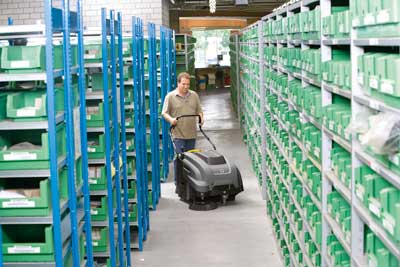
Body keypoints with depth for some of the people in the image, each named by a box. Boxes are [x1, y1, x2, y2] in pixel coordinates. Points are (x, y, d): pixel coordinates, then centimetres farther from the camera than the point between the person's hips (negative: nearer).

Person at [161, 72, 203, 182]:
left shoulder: (194, 95, 12)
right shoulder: (170, 96, 0)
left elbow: (199, 110, 19)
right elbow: (164, 113, 1)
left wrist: (201, 117, -2)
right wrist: (171, 119, -18)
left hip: (191, 133, 4)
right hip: (178, 134, -4)